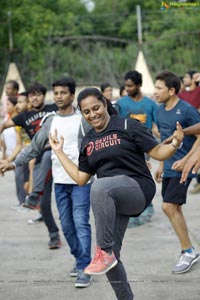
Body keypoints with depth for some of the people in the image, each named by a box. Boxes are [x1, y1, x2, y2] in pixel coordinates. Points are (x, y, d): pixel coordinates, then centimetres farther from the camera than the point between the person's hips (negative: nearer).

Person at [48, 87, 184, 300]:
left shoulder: (127, 126, -2)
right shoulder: (88, 142, 15)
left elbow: (157, 153, -4)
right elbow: (80, 178, 18)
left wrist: (174, 144, -23)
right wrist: (59, 151, 20)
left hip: (138, 188, -7)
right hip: (111, 202, 7)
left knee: (100, 186, -38)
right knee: (110, 258, 4)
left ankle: (104, 251, -34)